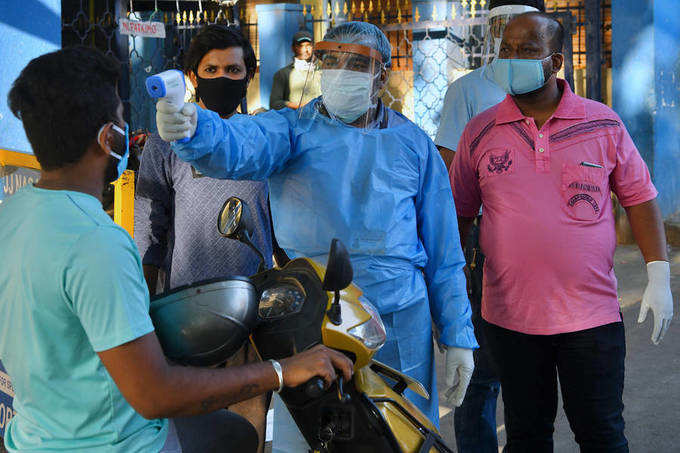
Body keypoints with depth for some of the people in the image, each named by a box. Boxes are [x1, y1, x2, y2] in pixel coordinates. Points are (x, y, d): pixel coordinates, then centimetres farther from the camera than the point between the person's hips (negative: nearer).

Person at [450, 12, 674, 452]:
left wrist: (659, 276, -2)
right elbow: (459, 214, 10)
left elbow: (640, 197, 5)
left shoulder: (604, 124, -1)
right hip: (510, 316, 1)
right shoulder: (480, 132, 1)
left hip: (592, 316, -1)